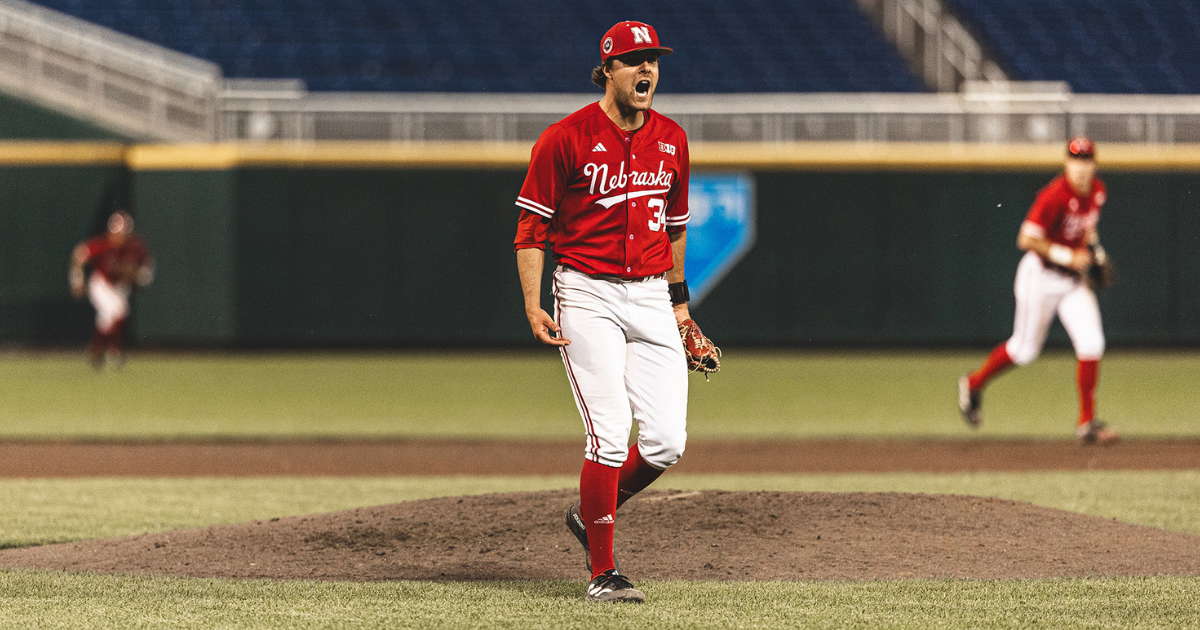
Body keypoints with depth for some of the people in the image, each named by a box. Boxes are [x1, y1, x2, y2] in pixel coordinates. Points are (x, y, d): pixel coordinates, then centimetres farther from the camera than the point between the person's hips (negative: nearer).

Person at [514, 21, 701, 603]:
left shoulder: (671, 141, 10)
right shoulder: (566, 139, -6)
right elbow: (530, 229, -4)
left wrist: (678, 301, 23)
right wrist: (534, 308, -14)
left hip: (650, 298, 5)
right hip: (588, 297, -5)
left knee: (666, 441, -4)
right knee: (610, 435, -13)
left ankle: (590, 515, 23)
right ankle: (603, 574, -3)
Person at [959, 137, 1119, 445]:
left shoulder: (1098, 191, 0)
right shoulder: (1055, 196, -24)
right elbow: (1027, 240, -26)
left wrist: (1093, 246, 4)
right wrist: (1067, 256, -26)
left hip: (1074, 279, 6)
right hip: (1041, 275, -6)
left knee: (1091, 344, -9)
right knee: (1025, 350, 7)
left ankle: (1087, 423, -2)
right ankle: (974, 385, 33)